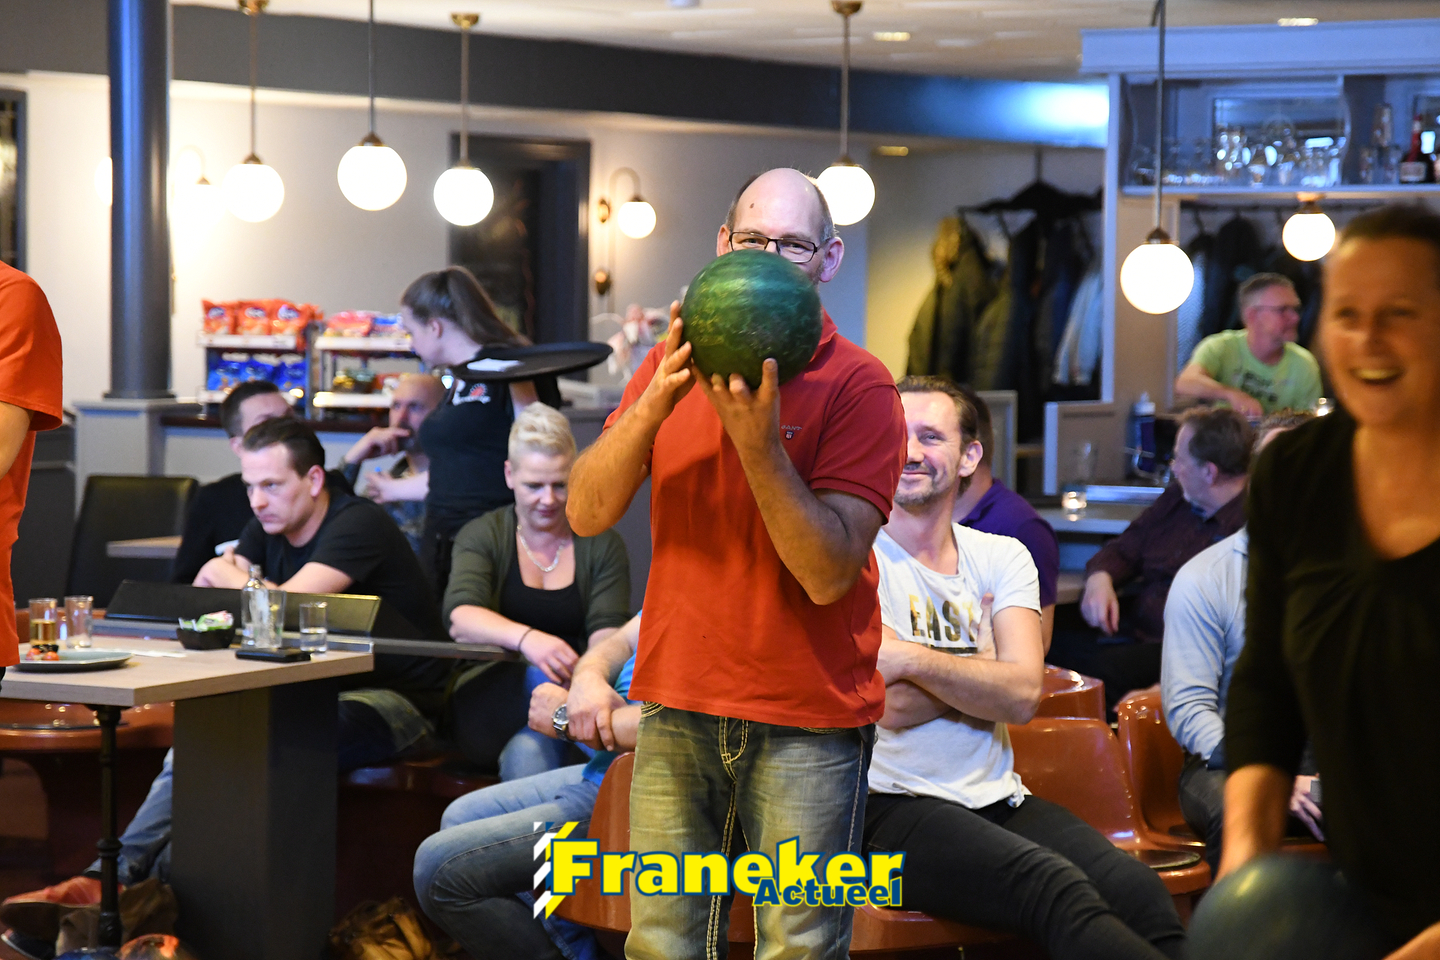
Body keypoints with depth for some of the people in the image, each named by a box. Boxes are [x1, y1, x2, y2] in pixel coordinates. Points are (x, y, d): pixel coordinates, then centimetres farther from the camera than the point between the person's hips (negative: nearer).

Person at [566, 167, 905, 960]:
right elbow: (587, 513, -3)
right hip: (679, 705, 4)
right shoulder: (675, 363, 8)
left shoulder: (857, 385, -7)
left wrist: (759, 440, -25)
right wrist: (655, 402, -17)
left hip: (807, 721, -4)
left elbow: (829, 573, -16)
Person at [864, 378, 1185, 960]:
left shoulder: (1002, 558, 15)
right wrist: (982, 680, 0)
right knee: (1057, 890, -32)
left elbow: (1024, 696, -3)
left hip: (996, 800, 5)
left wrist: (914, 659, -12)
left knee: (1134, 888, -25)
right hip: (893, 808, -5)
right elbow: (892, 705, -12)